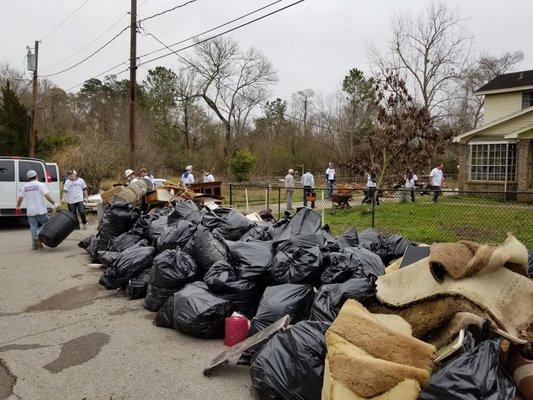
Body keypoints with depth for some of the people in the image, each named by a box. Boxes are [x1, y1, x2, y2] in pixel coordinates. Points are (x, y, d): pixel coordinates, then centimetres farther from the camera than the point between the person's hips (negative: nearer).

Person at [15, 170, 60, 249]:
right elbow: (47, 196, -15)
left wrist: (18, 207, 25)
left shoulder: (25, 186, 9)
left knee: (33, 227, 8)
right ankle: (39, 237, -11)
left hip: (30, 211, 4)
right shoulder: (41, 185, -4)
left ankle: (34, 244, 8)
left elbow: (20, 198, 12)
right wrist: (54, 204, -13)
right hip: (41, 210, -4)